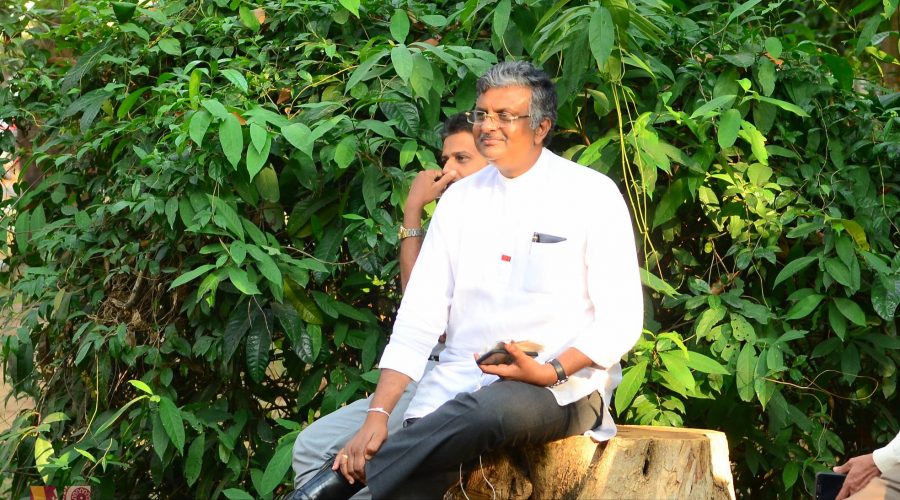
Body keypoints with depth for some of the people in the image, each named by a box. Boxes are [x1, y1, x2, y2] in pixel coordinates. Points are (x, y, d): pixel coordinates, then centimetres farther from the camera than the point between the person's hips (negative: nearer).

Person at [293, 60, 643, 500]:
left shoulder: (593, 196, -1)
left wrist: (550, 373, -19)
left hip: (563, 387, -3)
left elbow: (621, 320, -3)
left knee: (488, 409, -38)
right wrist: (378, 415, -9)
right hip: (459, 384, 3)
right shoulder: (460, 199, 10)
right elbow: (419, 318, 4)